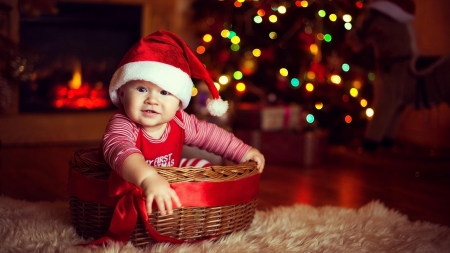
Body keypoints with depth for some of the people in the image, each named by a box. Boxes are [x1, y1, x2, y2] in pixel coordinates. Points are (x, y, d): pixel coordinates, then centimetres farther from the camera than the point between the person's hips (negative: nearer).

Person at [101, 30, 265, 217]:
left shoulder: (179, 122, -8)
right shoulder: (122, 126, -29)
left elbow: (209, 134, 10)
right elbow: (119, 150, -52)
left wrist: (243, 152, 8)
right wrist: (148, 178, -70)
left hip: (170, 192, 6)